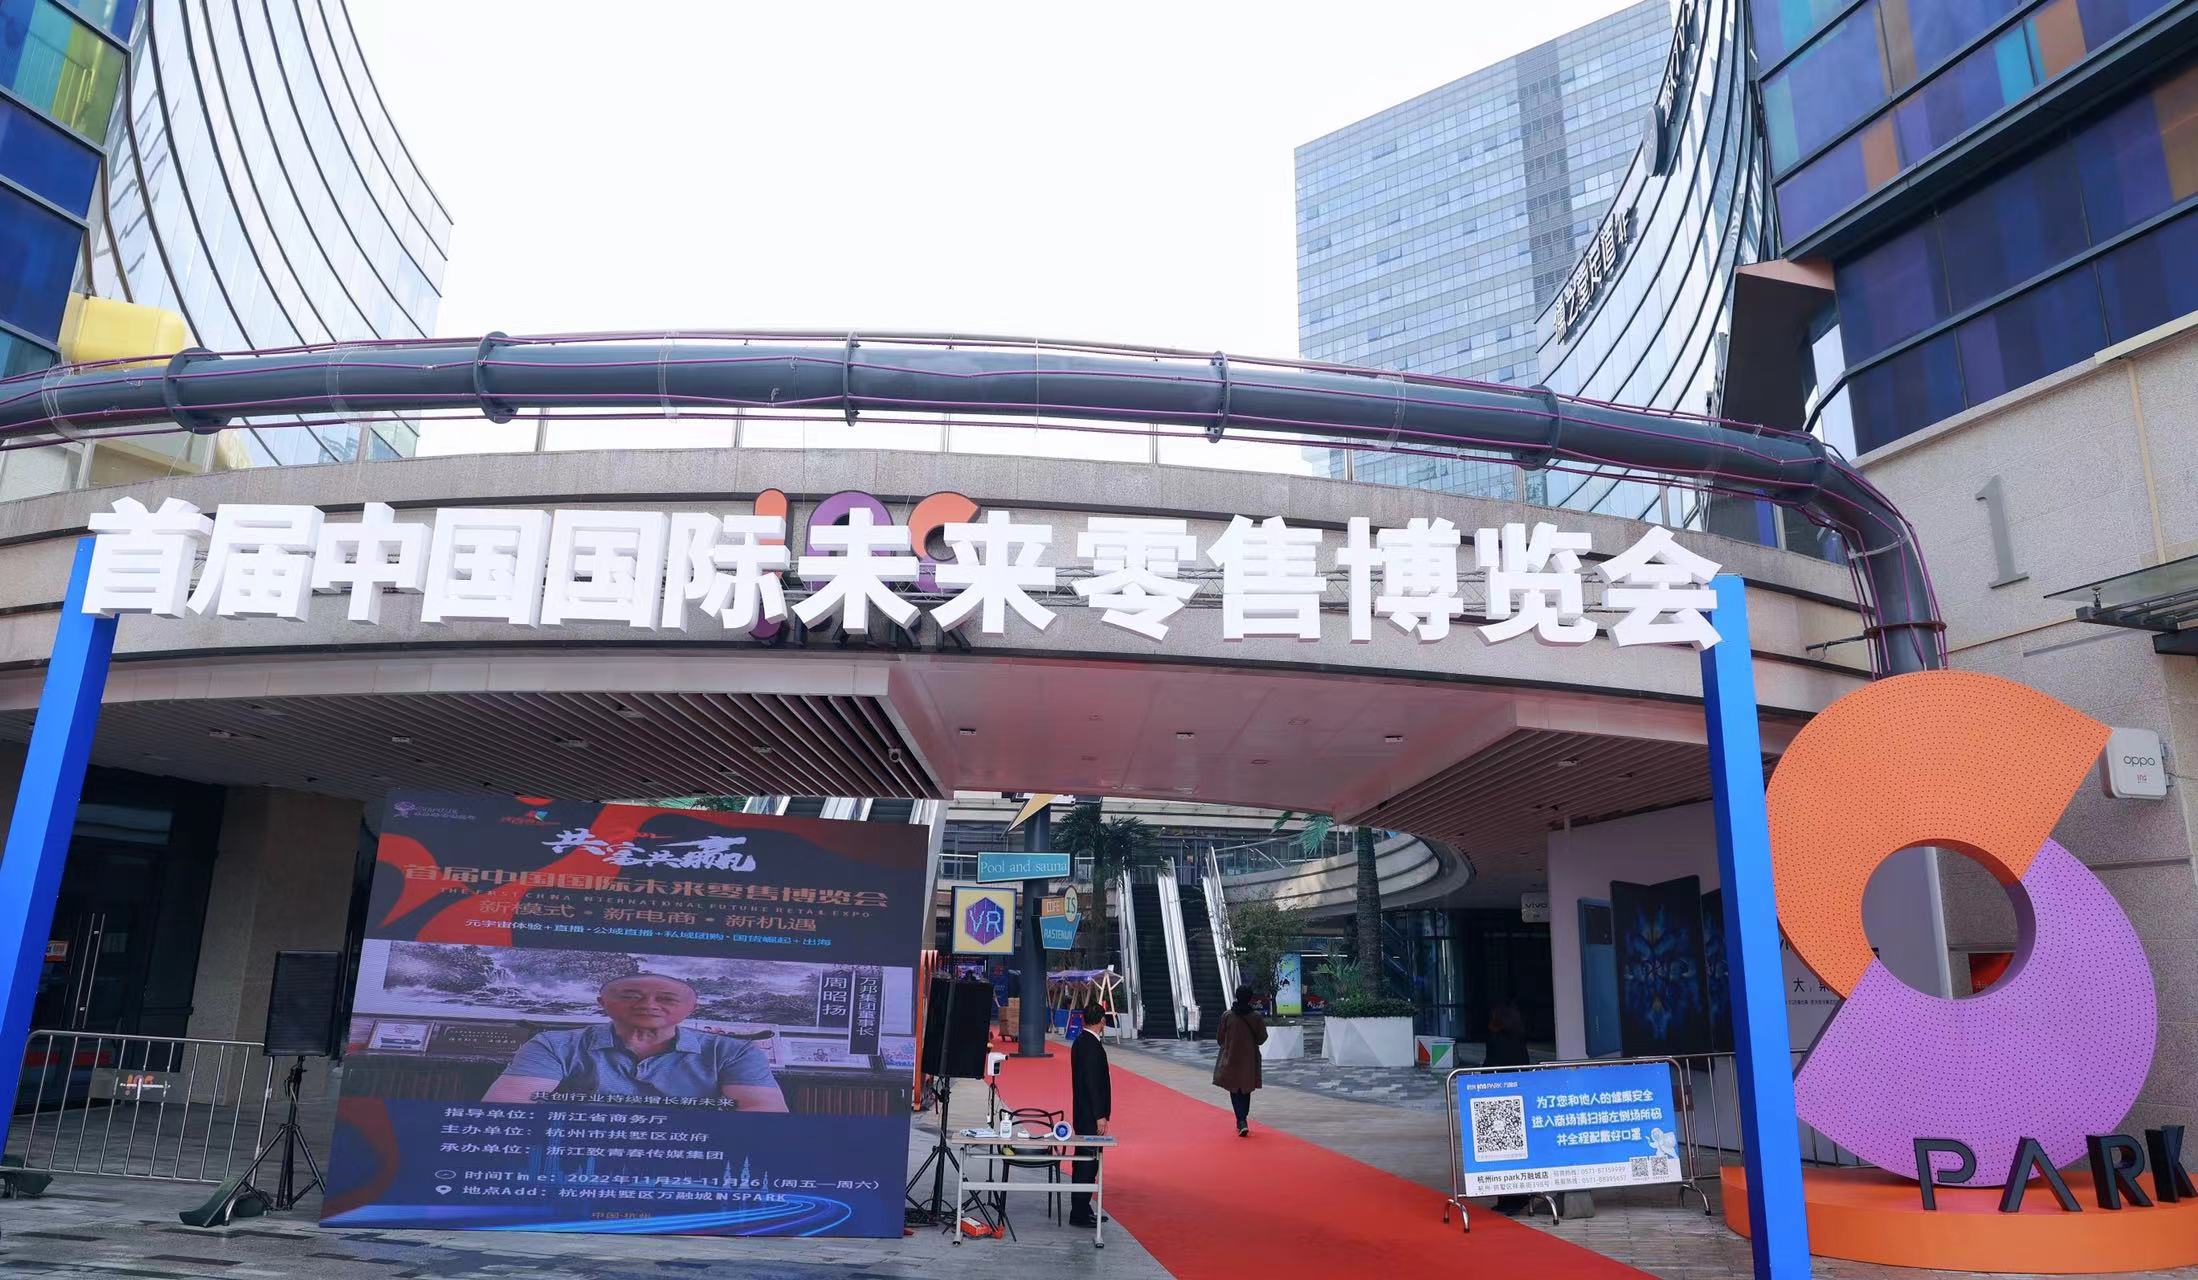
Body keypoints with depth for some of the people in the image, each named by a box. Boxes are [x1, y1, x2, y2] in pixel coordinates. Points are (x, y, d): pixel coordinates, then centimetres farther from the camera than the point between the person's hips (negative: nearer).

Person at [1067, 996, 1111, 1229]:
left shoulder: (1080, 1042, 11)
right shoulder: (1092, 1045, -19)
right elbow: (1093, 1083, -22)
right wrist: (1100, 1116, -20)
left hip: (1083, 1115, 10)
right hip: (1091, 1116, -10)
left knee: (1084, 1163, 16)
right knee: (1088, 1163, -4)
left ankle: (1081, 1210, 24)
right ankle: (1079, 1214, 1)